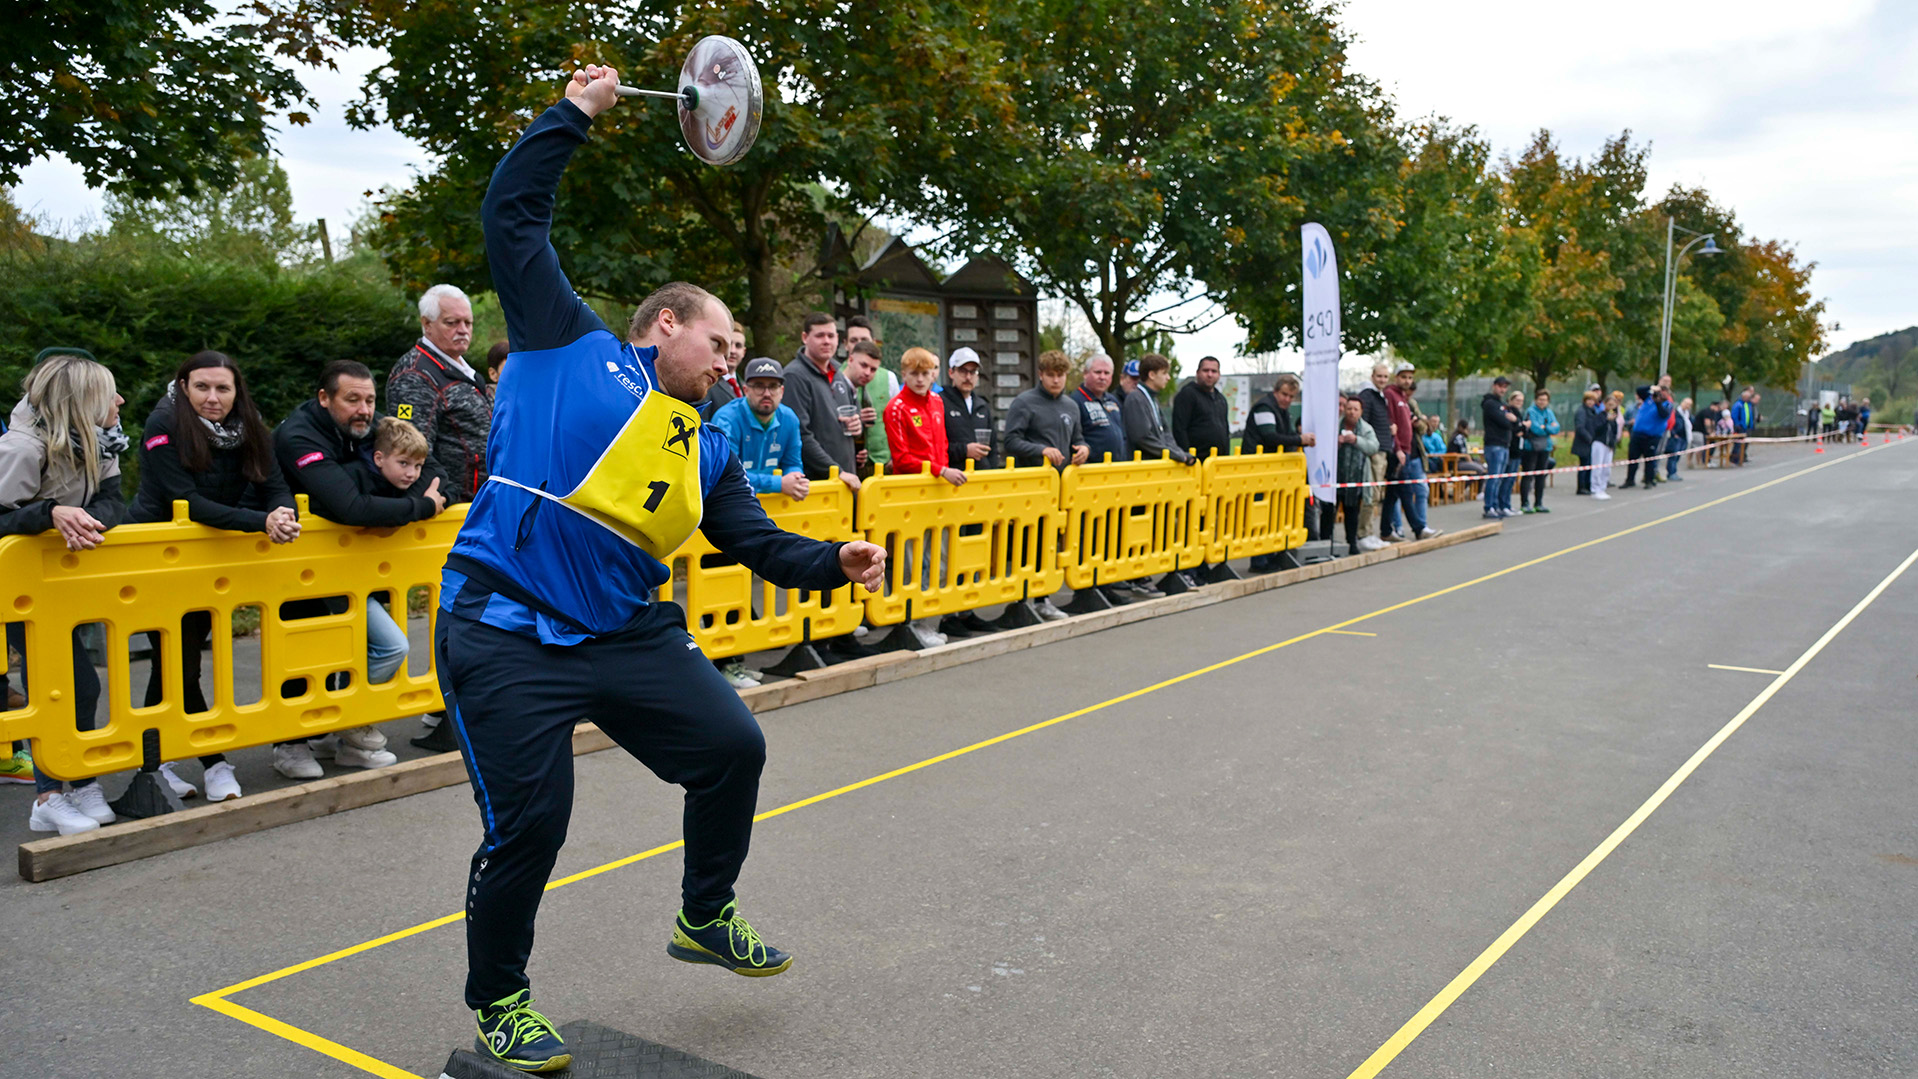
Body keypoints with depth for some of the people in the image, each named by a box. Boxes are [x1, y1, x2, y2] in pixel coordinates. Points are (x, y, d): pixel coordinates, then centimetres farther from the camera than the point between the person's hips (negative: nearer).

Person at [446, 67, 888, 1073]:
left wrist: (833, 563, -3)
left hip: (628, 632, 6)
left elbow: (758, 543, 14)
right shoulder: (570, 345, 2)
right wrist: (573, 113, 5)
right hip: (505, 634, -6)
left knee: (734, 746, 4)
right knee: (527, 821, -6)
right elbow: (512, 215, 2)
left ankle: (705, 918, 30)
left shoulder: (708, 448, 17)